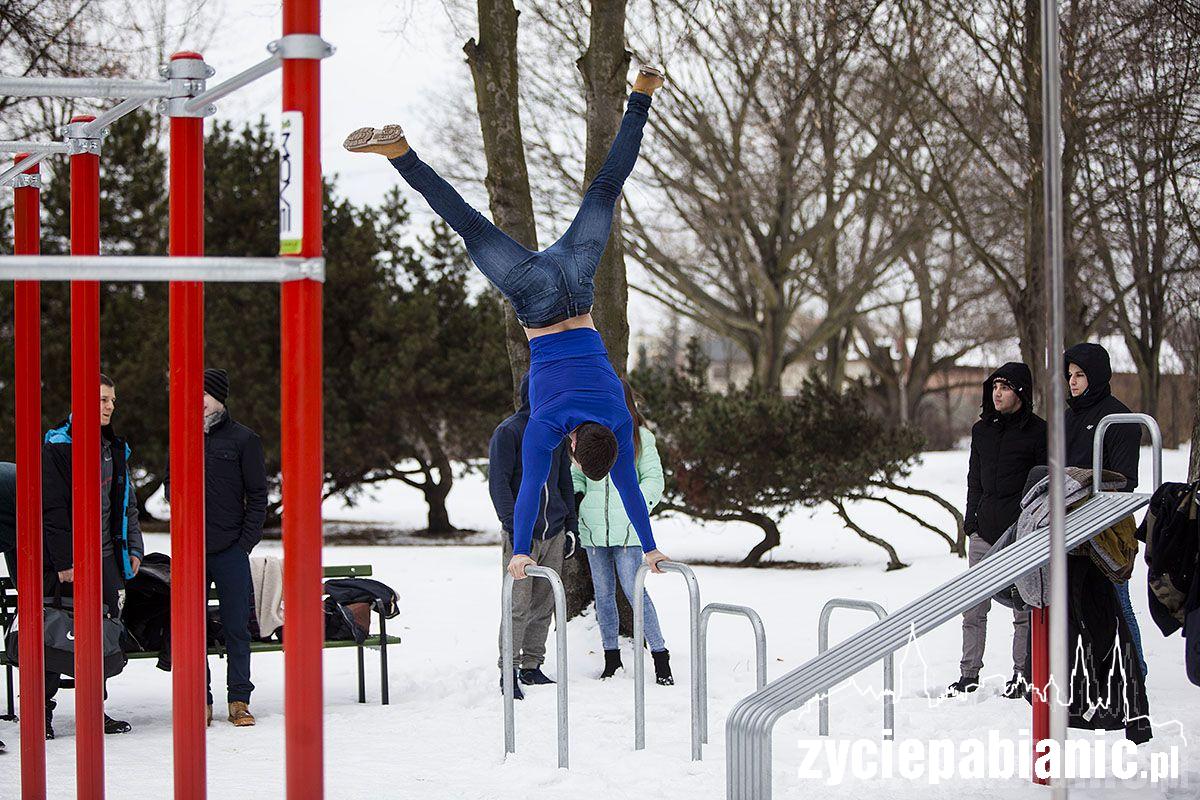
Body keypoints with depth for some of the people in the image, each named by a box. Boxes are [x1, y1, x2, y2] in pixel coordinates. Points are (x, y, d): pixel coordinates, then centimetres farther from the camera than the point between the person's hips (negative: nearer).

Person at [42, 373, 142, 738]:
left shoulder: (115, 448, 15)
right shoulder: (58, 446, -8)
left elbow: (126, 503, 23)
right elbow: (53, 509, -13)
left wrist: (133, 547, 14)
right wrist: (64, 562, -17)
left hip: (106, 557, 7)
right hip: (69, 561, -7)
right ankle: (42, 711, 5)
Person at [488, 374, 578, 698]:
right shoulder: (508, 432, -6)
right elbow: (498, 483, -11)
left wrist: (571, 526, 15)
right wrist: (514, 527, -19)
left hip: (554, 534, 6)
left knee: (544, 605, 8)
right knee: (519, 605, -8)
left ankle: (532, 666, 16)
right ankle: (509, 671, -3)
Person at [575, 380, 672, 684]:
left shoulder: (640, 437, 4)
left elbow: (653, 478, 4)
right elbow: (577, 474, 17)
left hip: (626, 528, -4)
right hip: (593, 527, 4)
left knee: (634, 590, -11)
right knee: (603, 593, 8)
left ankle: (660, 656, -6)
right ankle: (611, 656, 18)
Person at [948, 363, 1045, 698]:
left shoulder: (1037, 431, -3)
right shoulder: (982, 430, 13)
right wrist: (971, 519, 11)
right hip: (984, 531, 5)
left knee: (1024, 607, 2)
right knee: (973, 607, 3)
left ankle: (1022, 673, 10)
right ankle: (969, 674, 7)